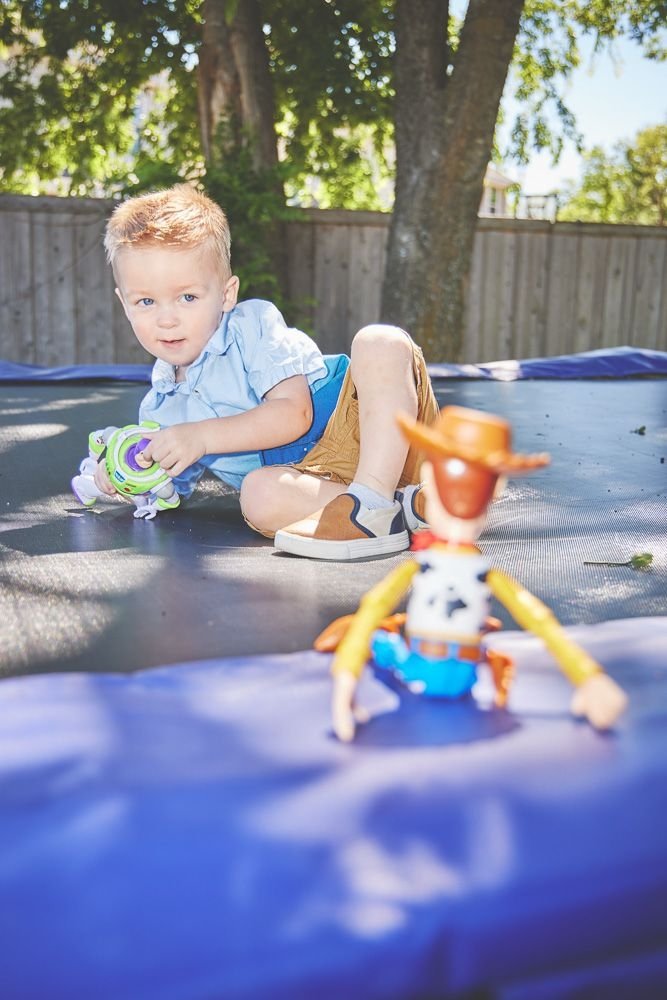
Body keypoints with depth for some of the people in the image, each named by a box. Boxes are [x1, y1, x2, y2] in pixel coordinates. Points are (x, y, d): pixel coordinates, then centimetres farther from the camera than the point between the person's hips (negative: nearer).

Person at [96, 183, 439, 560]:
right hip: (308, 475, 2)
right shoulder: (159, 409, 11)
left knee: (380, 342, -30)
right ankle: (406, 503, -39)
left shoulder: (253, 323, -4)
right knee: (259, 493, -34)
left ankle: (372, 500, -42)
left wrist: (203, 436, -18)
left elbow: (294, 412, -14)